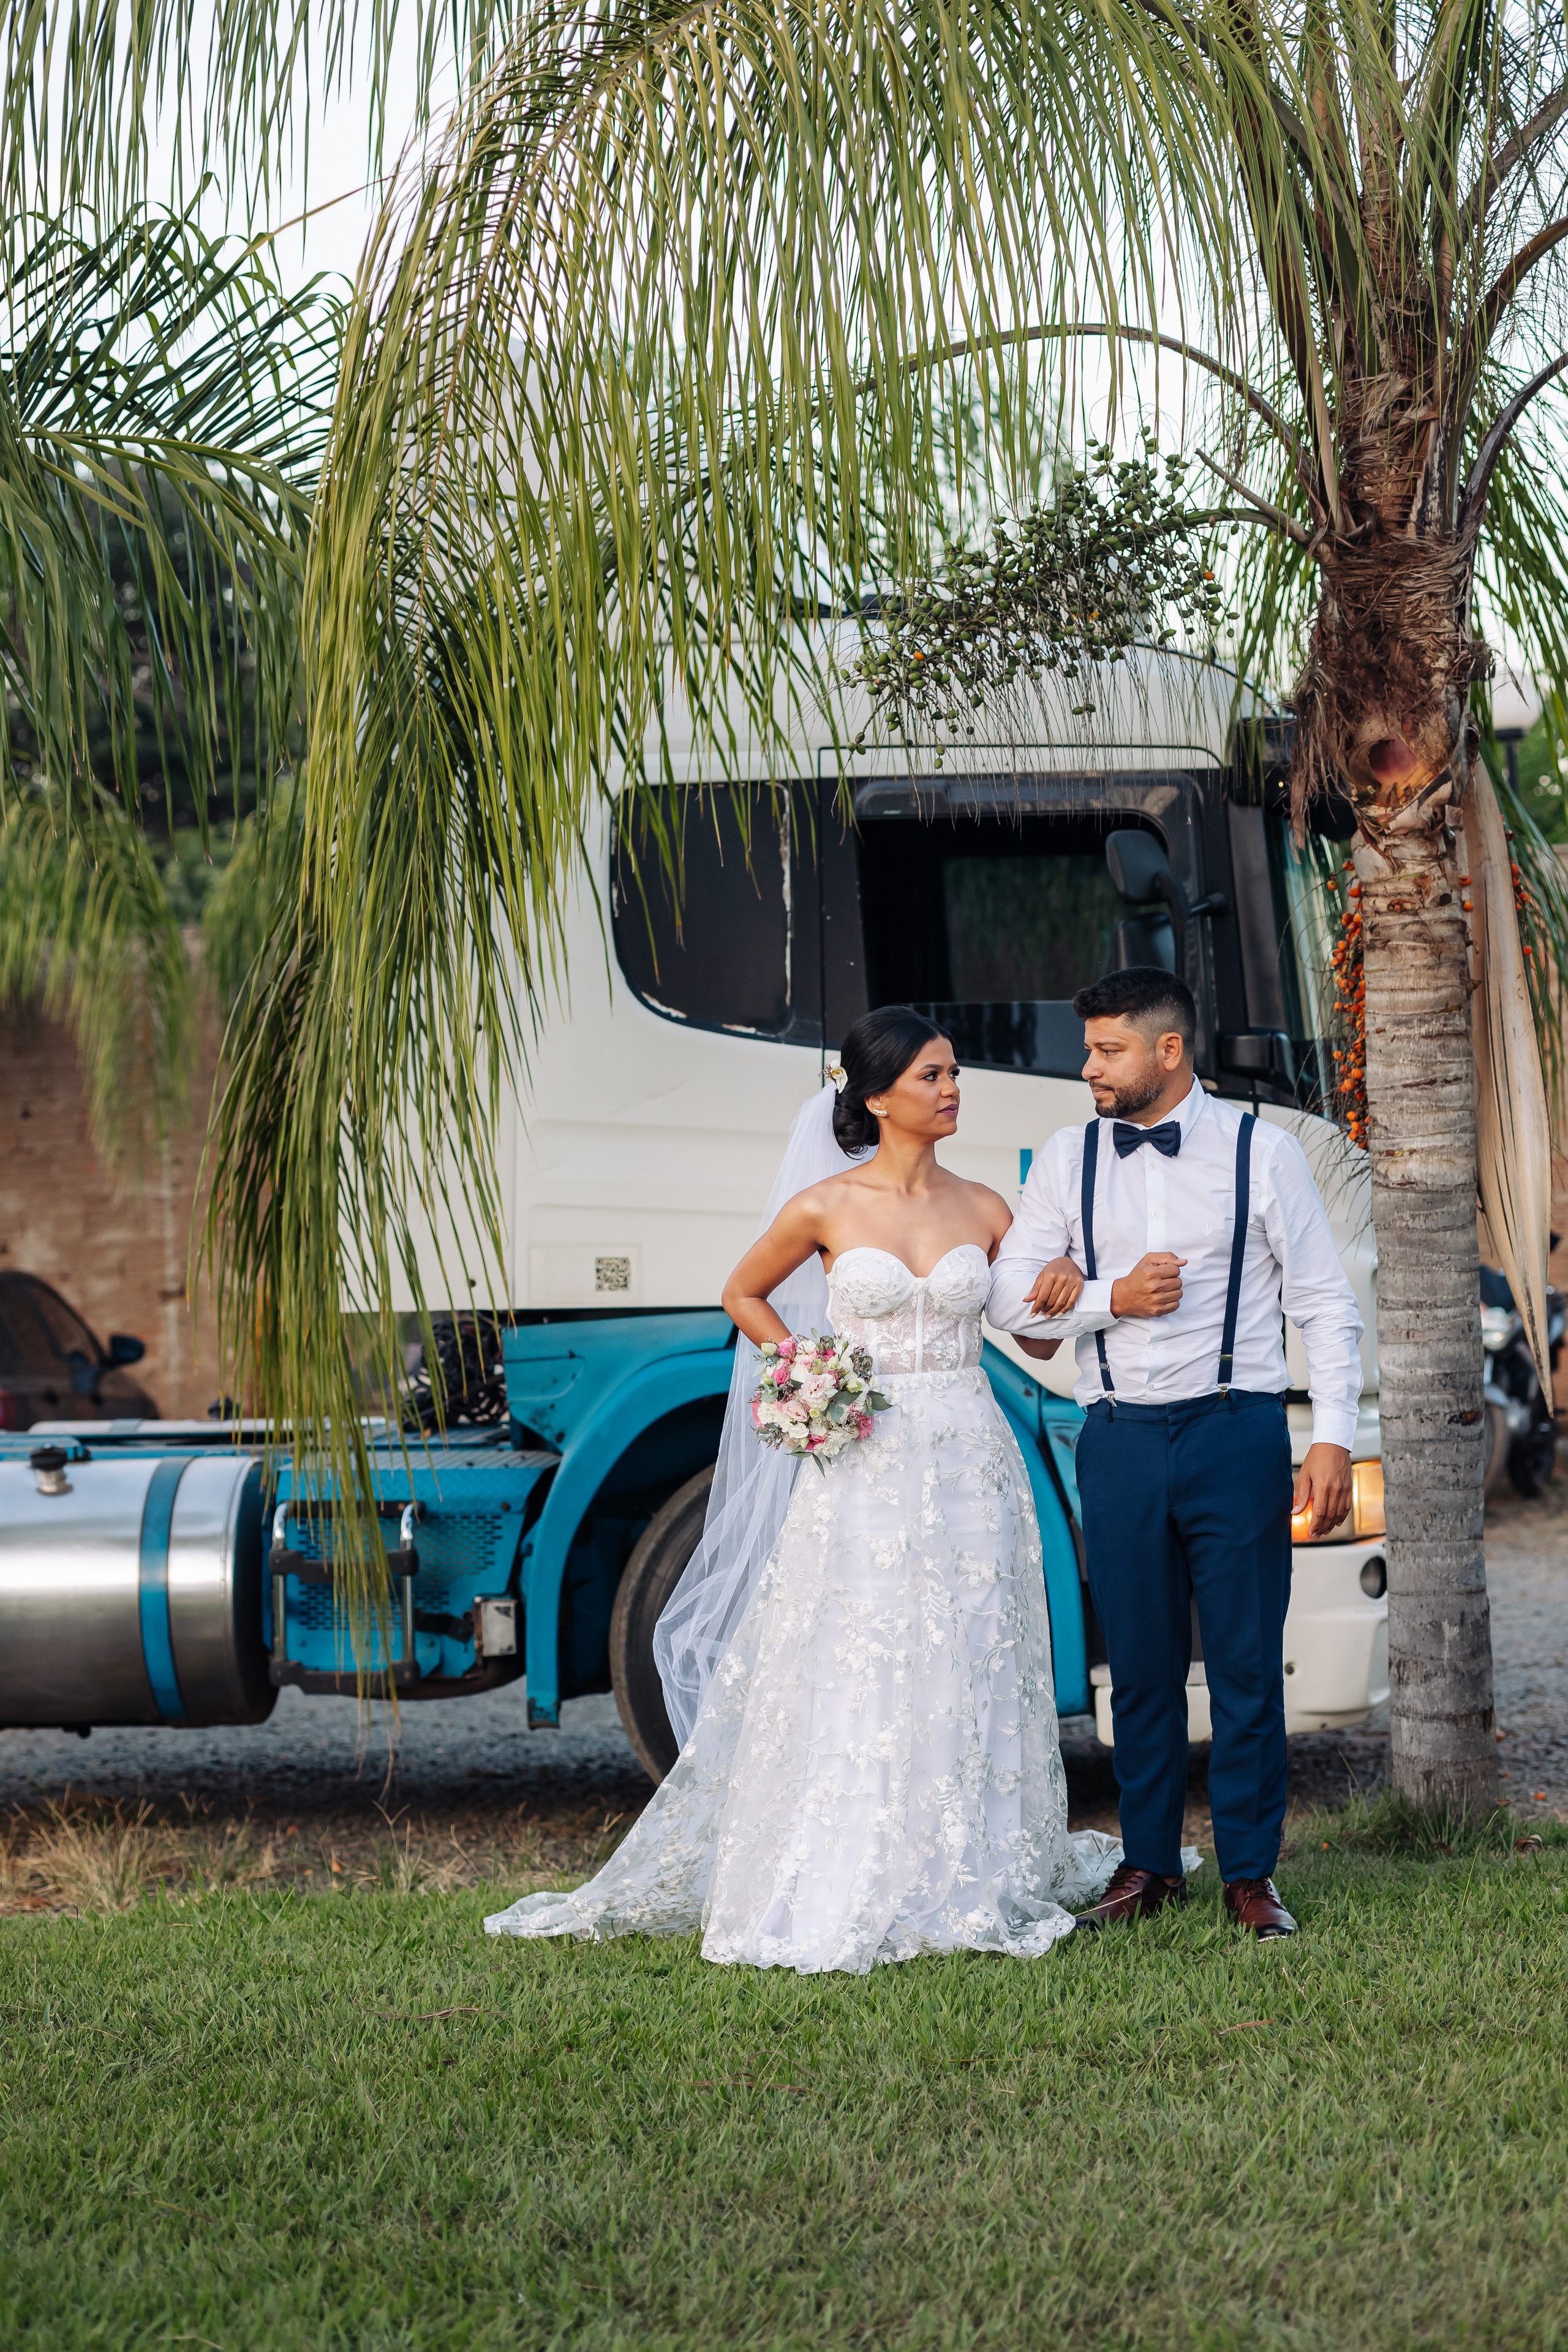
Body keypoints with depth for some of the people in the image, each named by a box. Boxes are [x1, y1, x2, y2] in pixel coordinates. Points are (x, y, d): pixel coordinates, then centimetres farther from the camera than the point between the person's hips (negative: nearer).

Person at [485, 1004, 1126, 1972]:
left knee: (966, 1676, 5)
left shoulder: (983, 1211, 6)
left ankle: (969, 1880, 14)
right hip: (864, 1466, -3)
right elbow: (744, 1294, 13)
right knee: (852, 1681, -4)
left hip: (970, 1461, 3)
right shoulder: (824, 1208, -1)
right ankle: (844, 1893, 1)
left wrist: (1066, 1286, -7)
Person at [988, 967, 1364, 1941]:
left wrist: (1333, 1437, -8)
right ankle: (1149, 1865, 20)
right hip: (1120, 1442, 3)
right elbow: (1010, 1295, 7)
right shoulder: (1067, 1160, 8)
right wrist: (1111, 1298, -8)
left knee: (1248, 1663, 0)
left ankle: (1251, 1873, 10)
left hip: (1235, 1432, -3)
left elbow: (1326, 1303, 0)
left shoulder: (1260, 1150, 0)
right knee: (1142, 1665, 9)